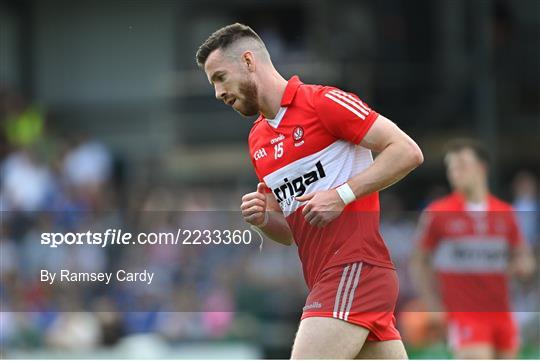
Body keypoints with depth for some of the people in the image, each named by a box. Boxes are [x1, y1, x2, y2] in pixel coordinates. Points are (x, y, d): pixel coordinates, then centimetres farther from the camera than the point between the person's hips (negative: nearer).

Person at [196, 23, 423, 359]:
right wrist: (263, 219, 3)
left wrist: (342, 195, -17)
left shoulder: (321, 101, -5)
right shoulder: (258, 140, 20)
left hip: (355, 269, -9)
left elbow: (407, 151, -10)